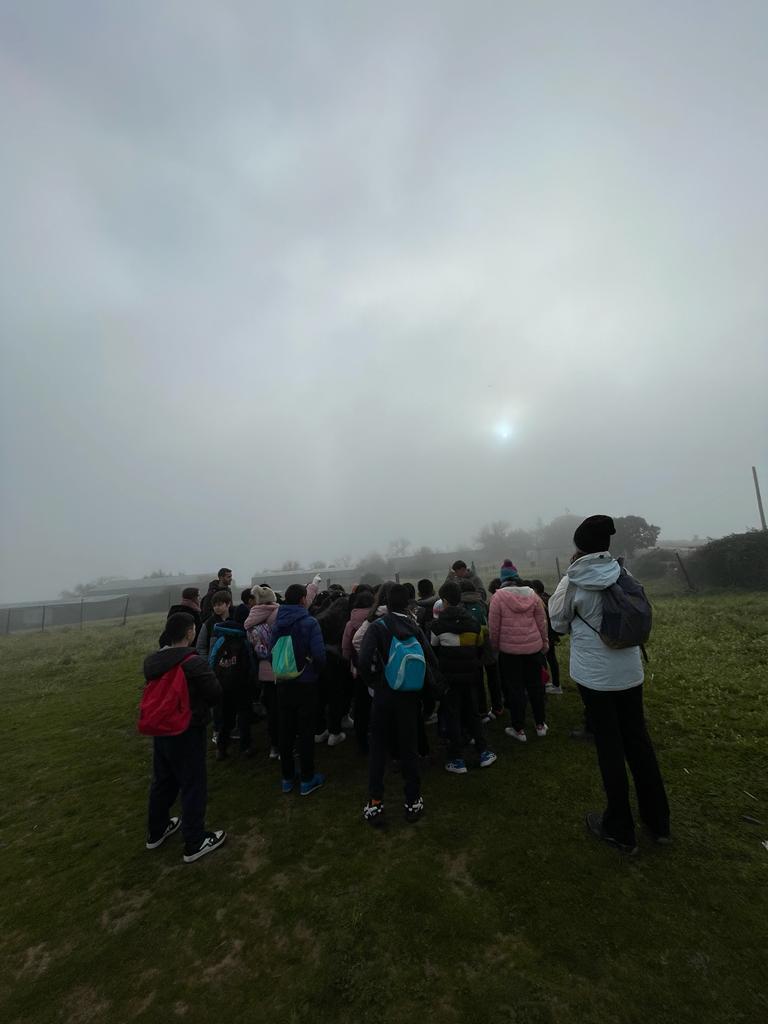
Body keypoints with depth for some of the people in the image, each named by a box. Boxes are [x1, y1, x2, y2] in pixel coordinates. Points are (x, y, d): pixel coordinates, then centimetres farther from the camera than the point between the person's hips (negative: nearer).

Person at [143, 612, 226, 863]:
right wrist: (201, 705, 2)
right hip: (188, 731, -7)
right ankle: (195, 843, 21)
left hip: (161, 730, 7)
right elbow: (215, 693, -19)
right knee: (193, 785, 8)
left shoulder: (151, 661, -4)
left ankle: (156, 832, 42)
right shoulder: (194, 663, -26)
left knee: (162, 781, 25)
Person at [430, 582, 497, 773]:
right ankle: (484, 752, 23)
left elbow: (433, 650, 0)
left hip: (449, 676, -4)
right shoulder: (474, 621, 0)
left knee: (452, 715, 6)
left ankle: (457, 760, 11)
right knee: (472, 712, 19)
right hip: (470, 675, 4)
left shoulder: (439, 624, -12)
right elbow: (479, 648, 9)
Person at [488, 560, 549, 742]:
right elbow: (542, 622, 5)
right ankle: (540, 725, 31)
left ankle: (519, 729, 18)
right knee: (535, 685, 18)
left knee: (515, 688, 8)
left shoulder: (498, 596, -12)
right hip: (533, 647, 4)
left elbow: (494, 626, -9)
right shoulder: (532, 594, -1)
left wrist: (495, 646, 5)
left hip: (509, 649, -4)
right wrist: (545, 642, 18)